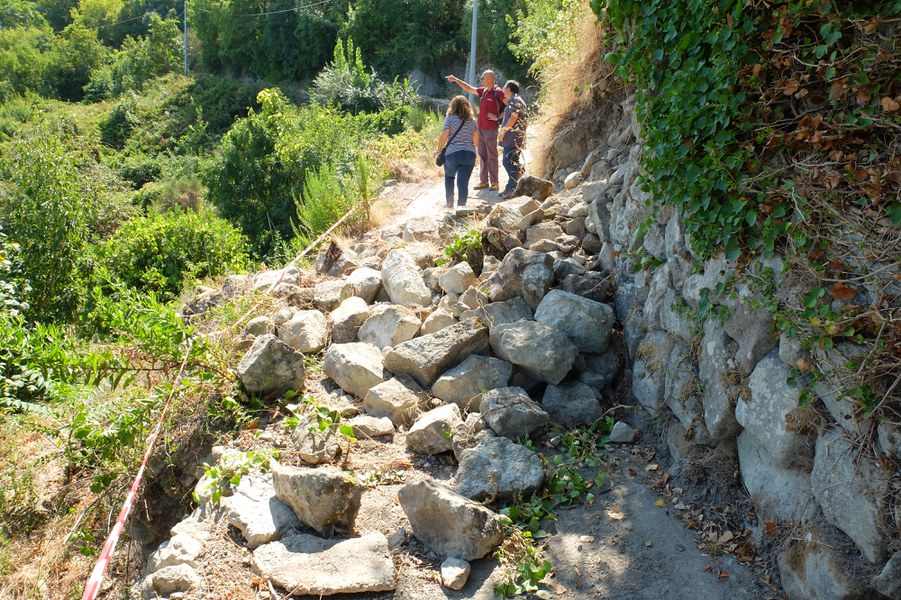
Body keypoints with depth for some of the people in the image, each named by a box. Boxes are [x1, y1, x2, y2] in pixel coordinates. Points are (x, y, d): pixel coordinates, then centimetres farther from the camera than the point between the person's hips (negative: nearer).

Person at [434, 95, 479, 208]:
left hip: (452, 153, -1)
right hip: (469, 154, 1)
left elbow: (444, 136, -9)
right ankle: (461, 205, -11)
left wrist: (439, 149, 6)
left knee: (449, 177, 22)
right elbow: (476, 141, 13)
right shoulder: (472, 121, 10)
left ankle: (450, 203, 26)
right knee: (463, 182, -2)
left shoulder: (449, 118, 0)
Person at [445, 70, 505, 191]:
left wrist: (498, 117, -14)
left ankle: (494, 182, 2)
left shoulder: (498, 92, -11)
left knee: (492, 156, -3)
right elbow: (469, 89, 24)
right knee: (482, 155, 9)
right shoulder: (483, 91, 11)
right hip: (481, 128, 8)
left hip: (491, 129, -8)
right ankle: (483, 181, 15)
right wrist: (456, 80, 25)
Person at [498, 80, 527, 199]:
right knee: (508, 162, 13)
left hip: (513, 139, -10)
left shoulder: (515, 100, -9)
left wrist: (503, 131, -19)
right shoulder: (512, 101, 23)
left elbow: (514, 117, -20)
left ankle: (514, 189, -16)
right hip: (511, 139, 10)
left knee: (510, 162, -13)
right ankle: (511, 187, 18)